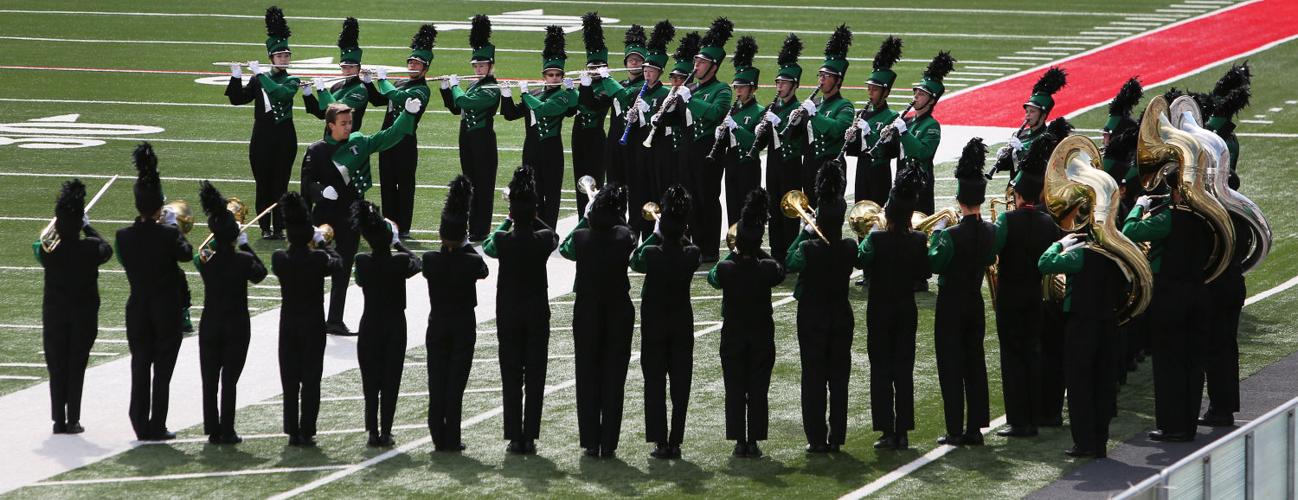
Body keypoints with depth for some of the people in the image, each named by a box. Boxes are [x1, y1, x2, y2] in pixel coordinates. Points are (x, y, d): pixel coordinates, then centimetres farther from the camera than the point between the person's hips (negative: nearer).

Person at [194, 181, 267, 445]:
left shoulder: (205, 259, -8)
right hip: (237, 327, -2)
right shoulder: (243, 260, -14)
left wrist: (218, 240, 12)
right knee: (230, 380, 2)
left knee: (209, 380, 9)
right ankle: (227, 432, 2)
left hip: (210, 326, 2)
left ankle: (212, 430, 10)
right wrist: (244, 244, 9)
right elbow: (260, 274, 5)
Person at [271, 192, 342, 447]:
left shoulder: (279, 258, -10)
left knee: (290, 380, 8)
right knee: (311, 380, 4)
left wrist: (296, 244, 20)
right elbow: (337, 264, 4)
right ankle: (307, 432, 3)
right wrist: (322, 243, 16)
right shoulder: (318, 259, -16)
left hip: (288, 325, 2)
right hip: (313, 326, -2)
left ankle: (293, 432, 8)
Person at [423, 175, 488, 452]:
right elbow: (483, 271, 7)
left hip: (437, 325, 1)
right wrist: (467, 247, 13)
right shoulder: (471, 262, -14)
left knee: (436, 381, 8)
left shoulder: (430, 260, -11)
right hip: (464, 326, -1)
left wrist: (447, 246, 14)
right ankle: (452, 439, 2)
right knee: (456, 382, 2)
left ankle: (439, 437, 8)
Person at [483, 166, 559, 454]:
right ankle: (530, 437, 4)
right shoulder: (544, 239, -10)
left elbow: (488, 248, 12)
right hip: (538, 314, 1)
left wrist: (510, 221, 16)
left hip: (508, 316, -1)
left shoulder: (503, 240, -13)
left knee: (511, 377, 4)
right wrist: (530, 217, 14)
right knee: (535, 377, 5)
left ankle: (515, 438, 2)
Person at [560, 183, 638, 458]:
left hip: (586, 314, 0)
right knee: (614, 378, 6)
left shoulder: (581, 238, -12)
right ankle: (609, 444, 5)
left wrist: (585, 219, 14)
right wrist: (617, 218, 15)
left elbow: (564, 249, 11)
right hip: (619, 314, 0)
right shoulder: (624, 237, -13)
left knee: (587, 376, 9)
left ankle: (591, 443, 9)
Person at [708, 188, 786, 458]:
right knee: (758, 390, 6)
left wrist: (733, 254, 10)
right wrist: (760, 254, 11)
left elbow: (712, 278, 8)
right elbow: (781, 273, 9)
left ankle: (739, 441, 4)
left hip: (732, 336, 0)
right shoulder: (767, 269, -14)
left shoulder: (726, 269, -14)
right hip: (762, 337, 0)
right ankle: (754, 441, 6)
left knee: (735, 390, 6)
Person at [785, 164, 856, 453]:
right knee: (838, 378, 8)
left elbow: (789, 264, 0)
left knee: (813, 378, 3)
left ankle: (816, 438, 1)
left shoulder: (809, 248, -18)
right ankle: (836, 438, 9)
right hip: (841, 317, 3)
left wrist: (805, 233, 4)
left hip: (812, 318, -3)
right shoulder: (850, 248, -9)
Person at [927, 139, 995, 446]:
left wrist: (937, 234, -3)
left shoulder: (952, 235, -22)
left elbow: (934, 264, -18)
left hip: (951, 305, -5)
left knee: (951, 366, 0)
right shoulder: (991, 232, -4)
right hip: (976, 303, 5)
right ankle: (975, 427, 14)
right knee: (975, 363, 12)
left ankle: (955, 430, 0)